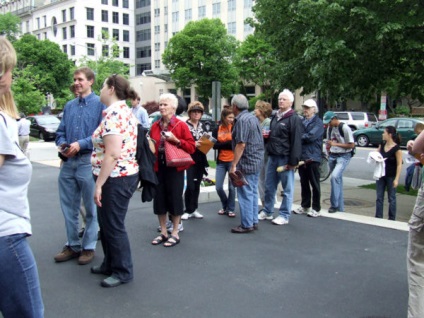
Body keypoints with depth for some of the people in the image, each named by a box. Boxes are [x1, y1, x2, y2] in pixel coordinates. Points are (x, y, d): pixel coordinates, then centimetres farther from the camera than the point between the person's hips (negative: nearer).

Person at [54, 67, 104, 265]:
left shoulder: (100, 104, -5)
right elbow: (60, 132, 15)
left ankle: (88, 247, 19)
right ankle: (73, 245, 28)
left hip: (88, 161, -6)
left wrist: (81, 144, -19)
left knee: (91, 208, 7)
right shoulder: (69, 106, 13)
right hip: (68, 162, 6)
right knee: (69, 207, 14)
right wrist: (62, 144, -6)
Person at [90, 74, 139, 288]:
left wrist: (98, 184, -21)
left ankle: (123, 272, 16)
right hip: (123, 175, 10)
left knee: (113, 225, 2)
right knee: (106, 222, 20)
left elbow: (112, 155, -26)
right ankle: (110, 264, 34)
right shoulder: (124, 111, 13)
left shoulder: (113, 114, -19)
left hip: (116, 178, -10)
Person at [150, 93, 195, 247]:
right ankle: (163, 232, 22)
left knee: (175, 198, 2)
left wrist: (176, 140, -19)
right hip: (158, 167, 5)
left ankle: (175, 233, 14)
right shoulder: (155, 126, 9)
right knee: (159, 198, 8)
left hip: (174, 167, -5)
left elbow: (191, 147, -8)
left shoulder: (181, 125, -5)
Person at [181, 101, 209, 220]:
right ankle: (188, 210, 3)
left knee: (197, 185, 10)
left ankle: (194, 209, 19)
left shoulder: (202, 126, 13)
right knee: (190, 186, -9)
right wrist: (193, 144, -21)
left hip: (200, 160, 6)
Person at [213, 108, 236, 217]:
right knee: (218, 187, 3)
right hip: (221, 162, 3)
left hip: (232, 161, -2)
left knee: (232, 186, 2)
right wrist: (228, 143, -14)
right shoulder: (216, 130, 5)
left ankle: (231, 209, 17)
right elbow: (214, 145, -5)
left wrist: (222, 144, -16)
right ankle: (225, 206, 26)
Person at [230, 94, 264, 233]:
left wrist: (234, 165, -19)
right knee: (253, 192, 14)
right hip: (257, 160, 10)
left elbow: (241, 144, -22)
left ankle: (246, 225, 1)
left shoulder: (242, 120, -15)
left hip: (246, 162, -10)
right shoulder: (252, 117, 15)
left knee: (245, 194, -4)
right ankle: (253, 221, 20)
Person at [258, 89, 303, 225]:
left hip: (285, 158, -8)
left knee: (287, 189, 3)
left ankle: (284, 215, 10)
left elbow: (296, 142, -16)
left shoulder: (294, 119, -9)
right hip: (272, 157, 8)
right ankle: (267, 211, 25)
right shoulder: (275, 117, 16)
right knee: (269, 187, 13)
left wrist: (292, 161, -19)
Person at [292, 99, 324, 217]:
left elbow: (311, 136, -18)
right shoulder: (301, 121, 14)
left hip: (313, 157, -6)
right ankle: (305, 206, 24)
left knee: (314, 184, 2)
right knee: (304, 183, 13)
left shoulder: (318, 122, -4)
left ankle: (316, 209, 10)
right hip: (302, 156, 6)